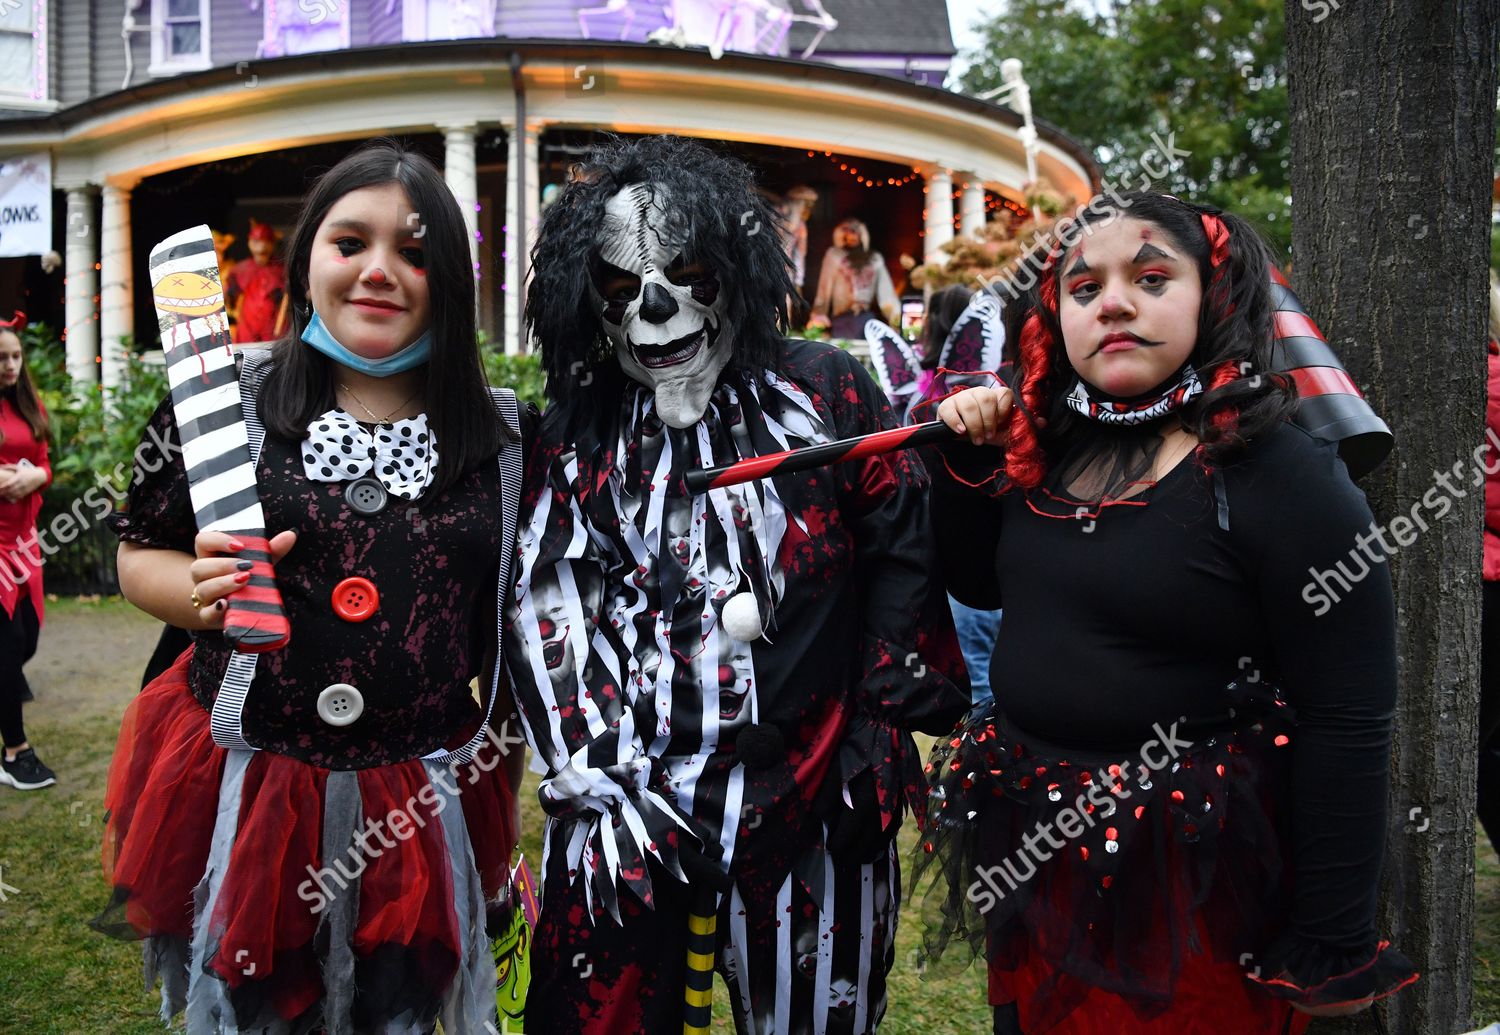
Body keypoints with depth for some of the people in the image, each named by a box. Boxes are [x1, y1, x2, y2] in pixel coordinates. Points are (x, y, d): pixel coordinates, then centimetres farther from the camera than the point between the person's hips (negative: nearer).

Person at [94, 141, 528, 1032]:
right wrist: (201, 590, -16)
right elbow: (138, 558, 4)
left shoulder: (499, 436, 0)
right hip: (244, 788, -1)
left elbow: (515, 612, 9)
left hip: (422, 809, 1)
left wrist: (503, 778, 7)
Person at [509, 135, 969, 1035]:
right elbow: (545, 614, 1)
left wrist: (879, 724, 0)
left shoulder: (826, 393, 0)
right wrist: (593, 783, -6)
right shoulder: (574, 434, 3)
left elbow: (902, 552, 2)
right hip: (630, 805, 1)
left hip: (814, 807, 0)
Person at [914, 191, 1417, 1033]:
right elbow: (978, 584, 18)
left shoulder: (1283, 475, -18)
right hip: (1030, 855, 7)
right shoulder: (1044, 446, 2)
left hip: (1193, 887, -6)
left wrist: (1332, 949, -17)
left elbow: (1348, 726, -18)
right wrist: (970, 460, 0)